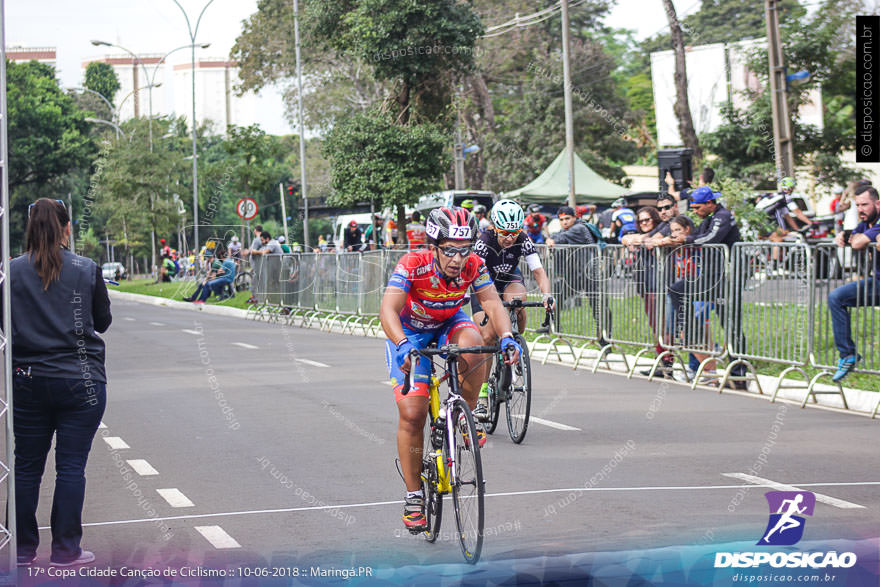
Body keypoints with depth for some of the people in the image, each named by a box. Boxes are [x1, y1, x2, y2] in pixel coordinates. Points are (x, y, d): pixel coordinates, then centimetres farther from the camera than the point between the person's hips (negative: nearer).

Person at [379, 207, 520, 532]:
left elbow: (492, 303, -28)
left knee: (472, 345, -35)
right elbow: (388, 308, -42)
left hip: (450, 323, 2)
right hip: (410, 331, -2)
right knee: (412, 414, -12)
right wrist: (403, 345, -60)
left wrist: (507, 336, -48)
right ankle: (413, 495, 4)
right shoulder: (413, 265, -33)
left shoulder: (474, 266, -24)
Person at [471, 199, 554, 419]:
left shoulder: (523, 240, -25)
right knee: (487, 337, -15)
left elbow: (538, 271, -31)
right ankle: (482, 394, -5)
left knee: (517, 300, -35)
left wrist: (547, 295, -50)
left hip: (510, 279, 2)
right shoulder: (483, 242, -31)